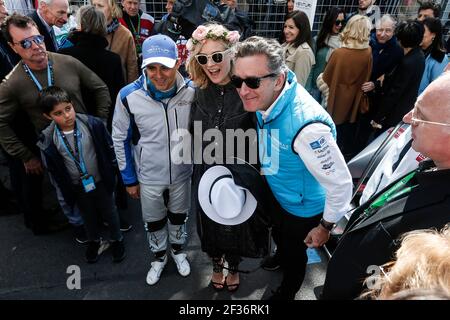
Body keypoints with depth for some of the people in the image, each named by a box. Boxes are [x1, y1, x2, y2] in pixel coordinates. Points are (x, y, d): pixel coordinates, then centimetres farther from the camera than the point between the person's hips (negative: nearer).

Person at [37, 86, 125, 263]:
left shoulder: (93, 124, -21)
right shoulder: (48, 140, -18)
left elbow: (109, 148, -8)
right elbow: (54, 169, -4)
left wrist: (111, 172, -1)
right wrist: (67, 190, 2)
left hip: (101, 181, -1)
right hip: (78, 187, 1)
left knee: (108, 212, 19)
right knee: (88, 216, 25)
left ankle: (116, 239, 45)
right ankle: (93, 241, 52)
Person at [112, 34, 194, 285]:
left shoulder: (191, 91, -18)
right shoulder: (129, 96, -21)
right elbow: (121, 139, -8)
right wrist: (129, 179, -2)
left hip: (182, 173, 1)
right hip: (148, 178, 0)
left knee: (179, 217, 24)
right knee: (154, 222, 21)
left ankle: (178, 250, 53)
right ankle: (159, 256, 50)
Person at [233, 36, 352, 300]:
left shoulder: (306, 125, -42)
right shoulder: (266, 98, -19)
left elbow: (341, 184, -32)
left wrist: (325, 227, -17)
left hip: (303, 209, -6)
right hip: (276, 194, 6)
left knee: (294, 250, 22)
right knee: (280, 236, 33)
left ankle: (287, 292, 53)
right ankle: (281, 256, 67)